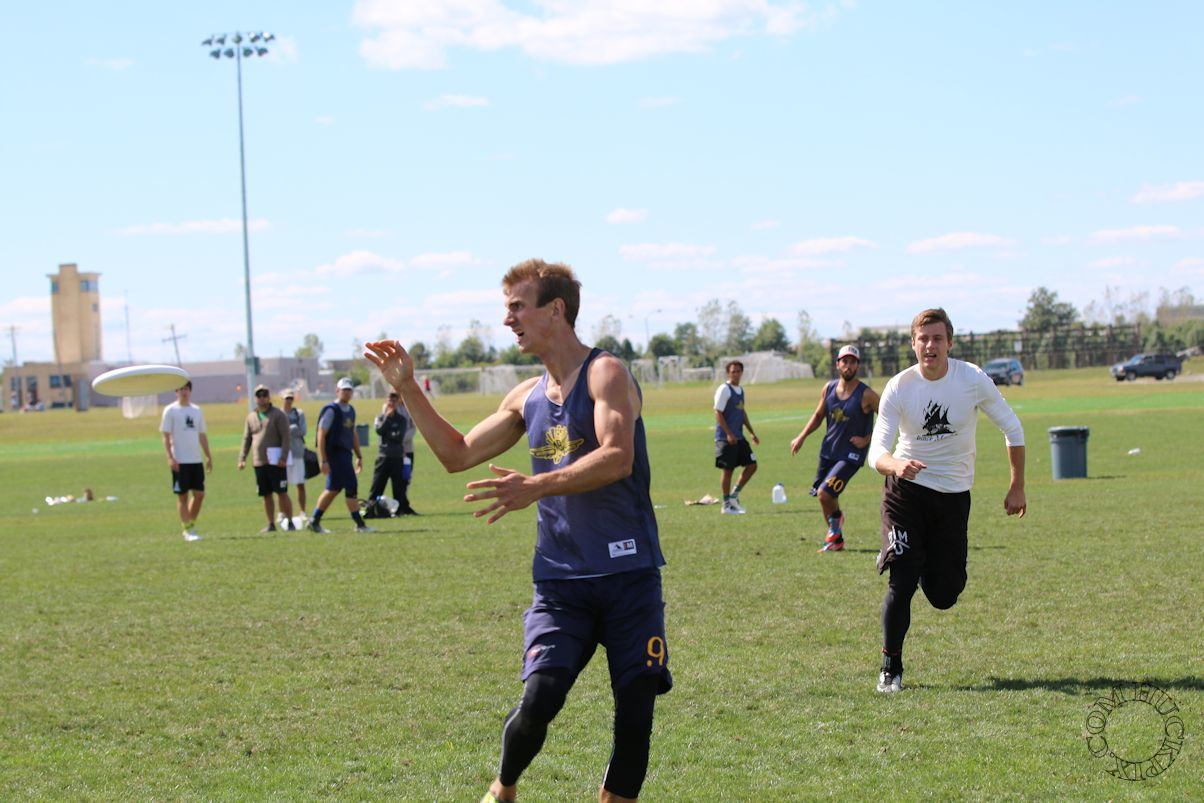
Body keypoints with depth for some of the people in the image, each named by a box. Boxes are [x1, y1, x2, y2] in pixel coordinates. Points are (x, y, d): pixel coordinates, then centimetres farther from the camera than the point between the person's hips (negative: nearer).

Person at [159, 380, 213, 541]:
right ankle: (187, 530, 3)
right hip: (180, 461, -5)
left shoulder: (196, 411, 12)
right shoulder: (170, 410, -3)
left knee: (199, 494, 3)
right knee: (182, 496, -1)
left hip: (196, 460, 5)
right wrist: (170, 458, -14)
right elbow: (166, 436, -6)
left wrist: (208, 457, 12)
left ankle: (191, 524, 19)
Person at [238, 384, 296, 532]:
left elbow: (286, 437, -8)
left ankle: (290, 522, 3)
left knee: (282, 493, -3)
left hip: (276, 463, -5)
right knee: (266, 495, 7)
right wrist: (242, 458, 6)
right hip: (259, 463, 5)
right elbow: (246, 440, 16)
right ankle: (271, 524, 13)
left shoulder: (278, 414, -2)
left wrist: (283, 457, -17)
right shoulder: (251, 417, 12)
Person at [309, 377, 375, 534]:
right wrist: (323, 460, -19)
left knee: (334, 488, 13)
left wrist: (359, 456, 21)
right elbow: (321, 436, -14)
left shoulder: (351, 410, 14)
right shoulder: (331, 410, -12)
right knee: (351, 486, -10)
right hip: (335, 454, -9)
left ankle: (314, 521, 21)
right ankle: (359, 524, -6)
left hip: (346, 454, 9)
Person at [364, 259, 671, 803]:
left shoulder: (605, 374, -7)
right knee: (539, 697, -14)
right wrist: (407, 389, 14)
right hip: (560, 579, 4)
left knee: (636, 708, -5)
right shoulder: (528, 397, 14)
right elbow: (457, 455, 22)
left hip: (628, 575, -4)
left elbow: (618, 457, -23)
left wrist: (538, 486, -33)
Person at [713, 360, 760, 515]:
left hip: (739, 437, 8)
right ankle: (726, 505, 4)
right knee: (727, 469, -3)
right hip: (726, 438, -8)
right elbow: (718, 413, -15)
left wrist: (752, 433, 22)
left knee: (752, 465, 4)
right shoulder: (724, 390, -10)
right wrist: (728, 434, -21)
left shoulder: (740, 390, 15)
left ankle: (734, 495, 14)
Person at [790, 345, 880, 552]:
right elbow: (818, 415, 17)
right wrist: (802, 437, 8)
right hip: (828, 450, 6)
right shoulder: (829, 388, 2)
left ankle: (836, 519, 11)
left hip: (850, 455, -6)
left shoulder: (866, 394, -14)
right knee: (824, 496, 11)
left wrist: (867, 440, -11)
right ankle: (836, 540, 29)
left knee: (824, 493, -20)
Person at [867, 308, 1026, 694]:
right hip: (906, 489, -1)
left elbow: (1012, 429, 2)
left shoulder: (973, 379, -11)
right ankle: (890, 668, 2)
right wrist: (896, 465, -42)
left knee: (943, 596, 2)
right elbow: (877, 451, -19)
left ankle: (932, 565, 40)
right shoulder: (898, 388, -13)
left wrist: (1017, 487, 2)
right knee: (902, 581, -15)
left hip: (954, 493, 1)